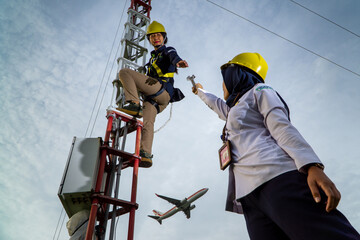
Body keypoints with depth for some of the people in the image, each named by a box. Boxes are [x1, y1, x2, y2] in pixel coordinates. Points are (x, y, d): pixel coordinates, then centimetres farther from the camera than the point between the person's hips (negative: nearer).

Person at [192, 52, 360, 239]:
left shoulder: (258, 90, 16)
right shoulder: (234, 110, 38)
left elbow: (282, 127, -2)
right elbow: (216, 104, 62)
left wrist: (312, 166, -16)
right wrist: (200, 91, 81)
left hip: (277, 177, -6)